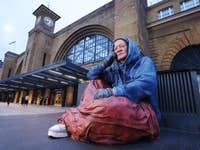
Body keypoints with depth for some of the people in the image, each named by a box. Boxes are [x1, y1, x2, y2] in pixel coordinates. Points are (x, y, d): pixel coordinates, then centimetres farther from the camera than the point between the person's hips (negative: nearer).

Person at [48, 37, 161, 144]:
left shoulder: (145, 61, 3)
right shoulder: (115, 69, 15)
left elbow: (146, 83, -20)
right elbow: (91, 75, 16)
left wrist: (112, 91, -28)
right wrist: (106, 63, 2)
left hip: (143, 113, -5)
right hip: (120, 107, 6)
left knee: (109, 106, -37)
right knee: (96, 82, 5)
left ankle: (70, 124, -14)